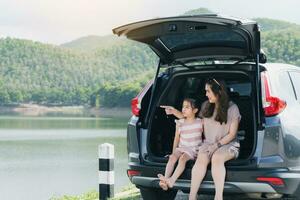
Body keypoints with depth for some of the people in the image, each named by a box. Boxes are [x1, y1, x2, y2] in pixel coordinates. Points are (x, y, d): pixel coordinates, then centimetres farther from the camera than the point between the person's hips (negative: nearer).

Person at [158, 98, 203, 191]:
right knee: (172, 158, -27)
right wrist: (173, 151, 6)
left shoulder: (200, 122, 0)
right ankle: (165, 180, -40)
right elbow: (177, 138, 12)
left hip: (194, 149, -3)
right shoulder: (180, 123, 8)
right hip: (181, 148, 3)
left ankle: (172, 180, -47)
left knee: (183, 158, -33)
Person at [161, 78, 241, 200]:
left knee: (216, 158, -38)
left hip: (228, 144, -3)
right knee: (202, 159, -32)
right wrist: (175, 112, 14)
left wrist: (217, 144, -16)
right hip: (209, 143, 3)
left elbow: (232, 134, -4)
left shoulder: (232, 108, -4)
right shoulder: (206, 106, 10)